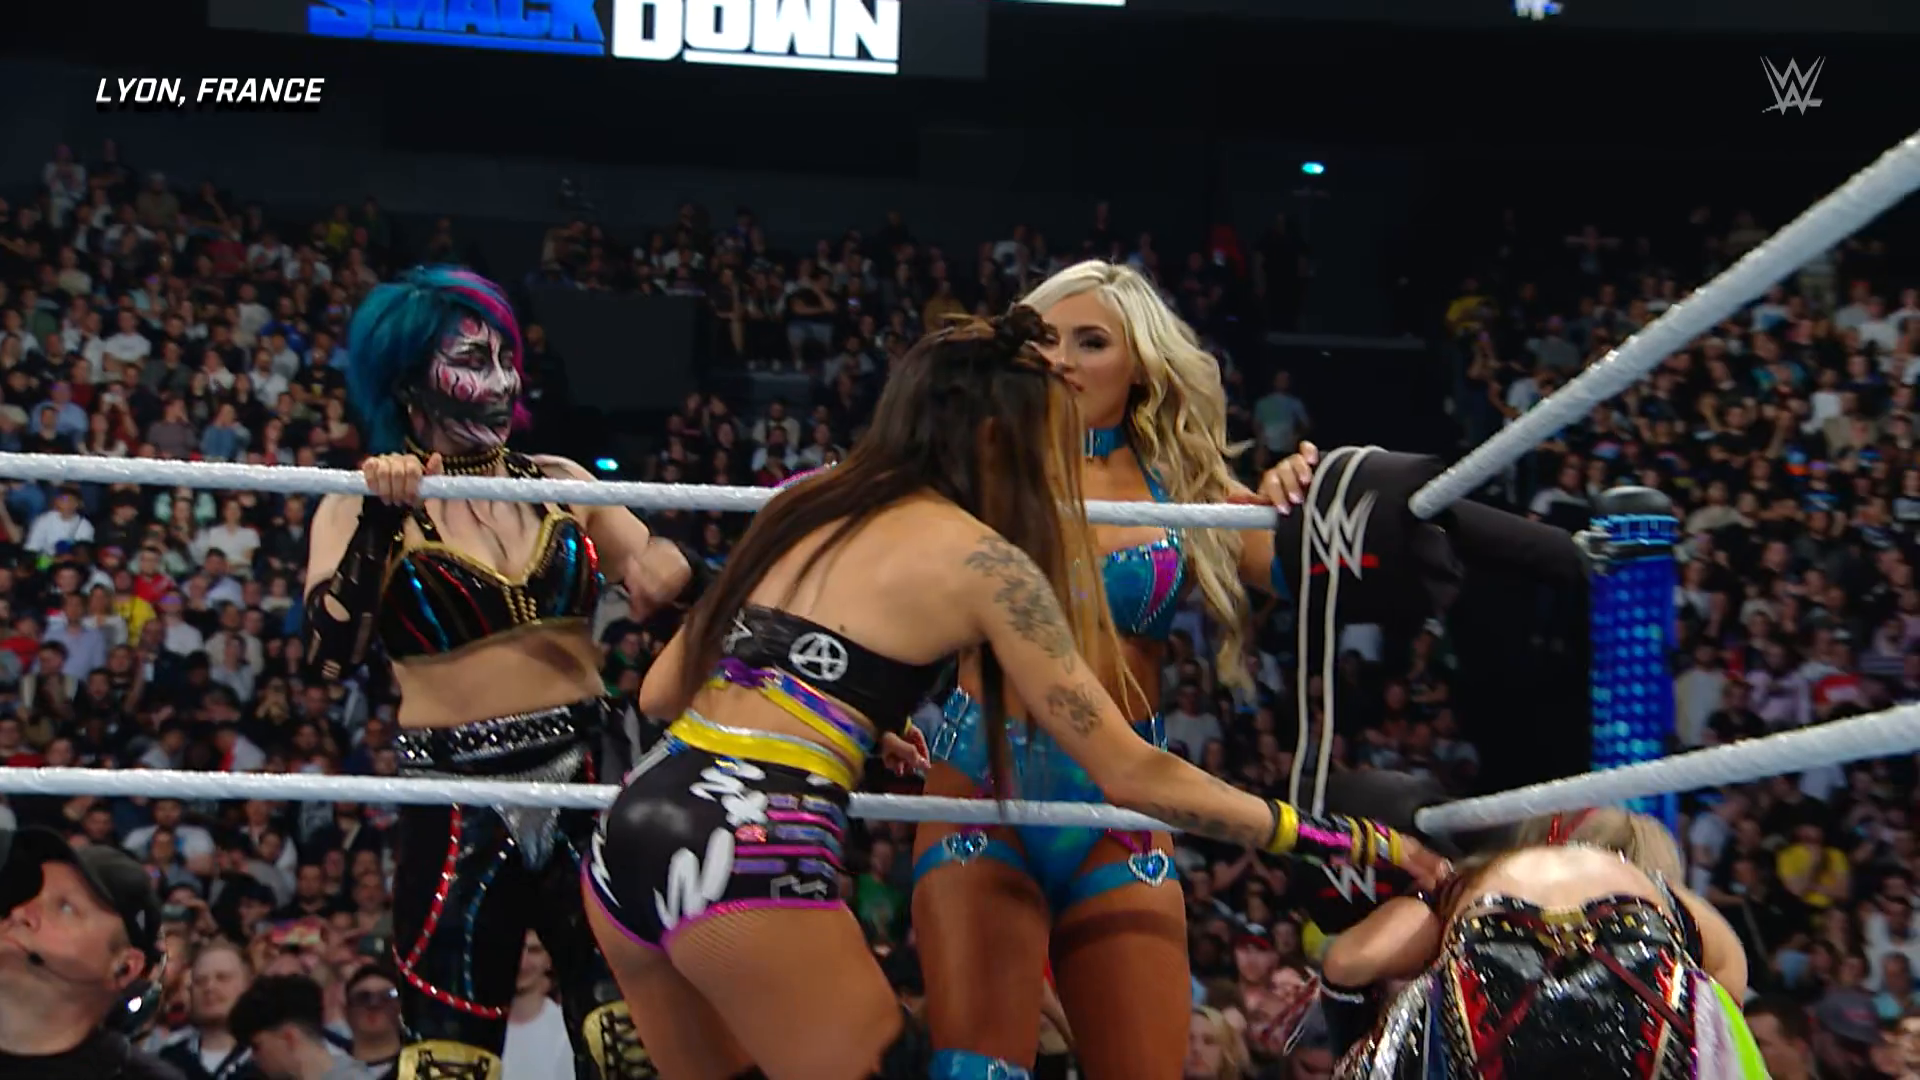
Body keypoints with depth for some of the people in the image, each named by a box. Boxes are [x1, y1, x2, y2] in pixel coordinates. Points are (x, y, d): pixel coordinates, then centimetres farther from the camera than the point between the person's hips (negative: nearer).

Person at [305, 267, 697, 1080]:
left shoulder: (561, 485, 7)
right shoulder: (361, 508, -2)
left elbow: (661, 585, 1)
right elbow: (331, 653, -16)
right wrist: (381, 523, -25)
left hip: (588, 790, 3)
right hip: (461, 811, -2)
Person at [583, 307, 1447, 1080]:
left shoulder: (805, 510, 19)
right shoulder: (983, 561, 0)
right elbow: (1131, 776, 0)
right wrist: (1351, 839, 5)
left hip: (634, 829, 7)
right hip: (750, 855, -7)